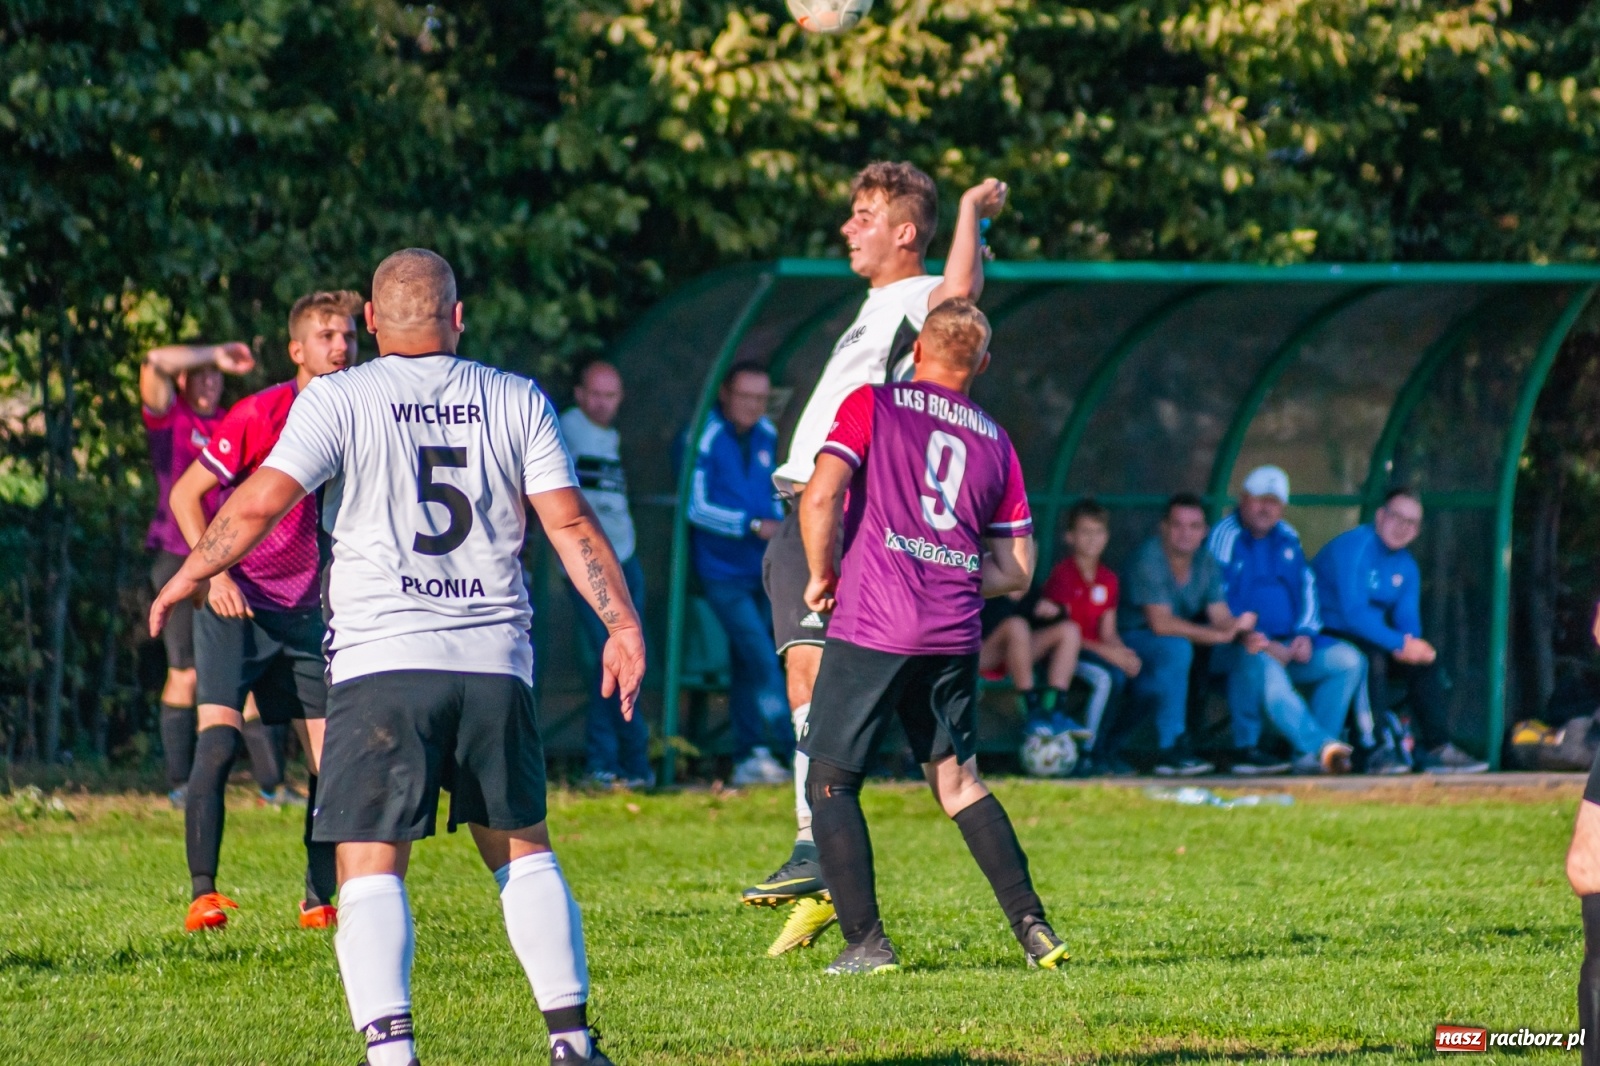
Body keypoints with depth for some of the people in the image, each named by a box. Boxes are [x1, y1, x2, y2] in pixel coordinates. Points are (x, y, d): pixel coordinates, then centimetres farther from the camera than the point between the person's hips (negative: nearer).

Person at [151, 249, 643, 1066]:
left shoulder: (339, 400, 0)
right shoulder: (517, 402, 8)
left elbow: (261, 501, -8)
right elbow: (569, 522, 4)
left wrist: (189, 575, 6)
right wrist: (622, 625, 9)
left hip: (383, 661, -3)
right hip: (494, 661, 3)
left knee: (369, 867, -3)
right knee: (521, 847, 17)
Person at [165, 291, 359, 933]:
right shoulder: (259, 415, -13)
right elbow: (186, 495, -9)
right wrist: (213, 572, -20)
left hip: (304, 613, 5)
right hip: (235, 607, -5)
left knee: (332, 758, -1)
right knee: (218, 741, -18)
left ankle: (319, 903, 10)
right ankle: (202, 896, -16)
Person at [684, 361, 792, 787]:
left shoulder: (766, 436, 9)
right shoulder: (705, 438, -12)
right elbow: (696, 507, -17)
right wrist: (753, 526, -20)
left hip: (761, 571, 7)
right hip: (723, 572, -7)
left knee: (747, 664, 9)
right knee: (762, 659, -13)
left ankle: (748, 759, 13)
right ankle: (800, 752, -15)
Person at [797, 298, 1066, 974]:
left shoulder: (872, 406, 1)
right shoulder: (996, 443, 13)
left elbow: (821, 496, -13)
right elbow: (1016, 572, 13)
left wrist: (821, 575, 2)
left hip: (872, 628, -4)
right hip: (954, 633, 4)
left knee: (830, 783, 4)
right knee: (958, 781, 17)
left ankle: (865, 942, -6)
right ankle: (1033, 928, 9)